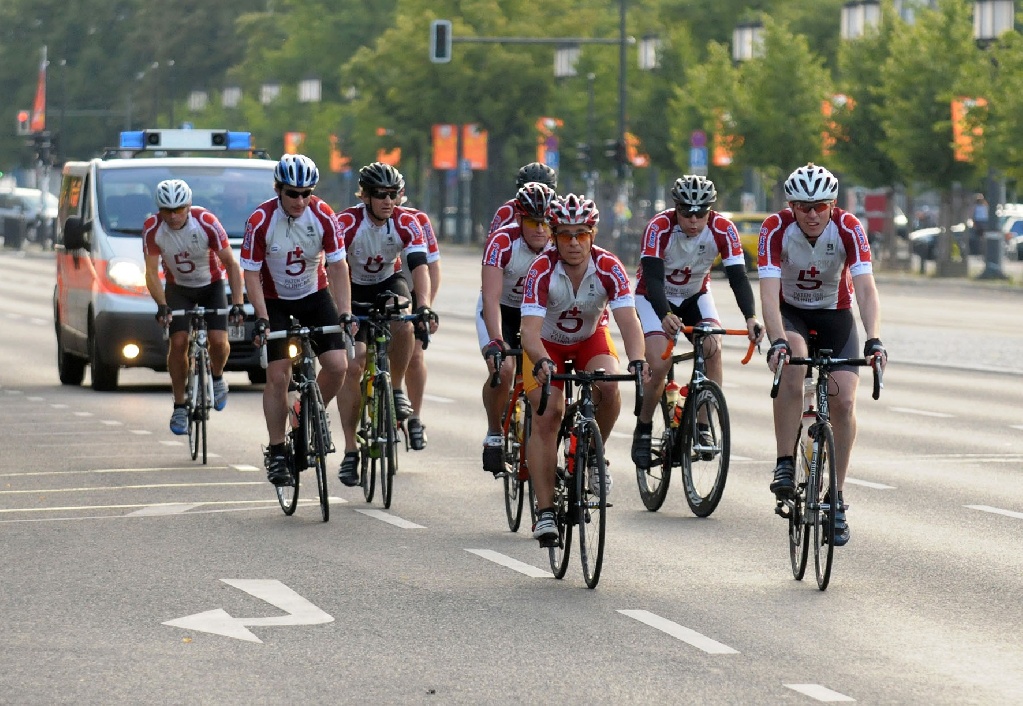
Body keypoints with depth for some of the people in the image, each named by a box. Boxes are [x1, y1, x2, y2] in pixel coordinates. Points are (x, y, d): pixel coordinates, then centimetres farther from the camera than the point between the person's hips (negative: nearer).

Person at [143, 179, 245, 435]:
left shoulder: (206, 223, -28)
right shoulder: (152, 228, -23)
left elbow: (231, 264, -23)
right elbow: (152, 272, -21)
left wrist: (237, 304, -32)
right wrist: (162, 306, -36)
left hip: (212, 284, -1)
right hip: (178, 287, 1)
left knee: (218, 340, -17)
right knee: (179, 342, -16)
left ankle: (217, 378, 16)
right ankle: (179, 406, -2)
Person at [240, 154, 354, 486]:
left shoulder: (323, 215, -18)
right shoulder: (261, 221, -24)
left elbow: (338, 266, -14)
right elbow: (252, 275, -17)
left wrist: (345, 312, -23)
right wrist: (262, 319, -25)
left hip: (315, 295, 2)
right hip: (274, 301, -2)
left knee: (337, 366, -12)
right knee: (278, 377, -9)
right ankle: (277, 453, 1)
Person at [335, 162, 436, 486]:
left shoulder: (407, 223, -20)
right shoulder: (347, 222, -26)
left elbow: (419, 266, -29)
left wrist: (424, 305, -45)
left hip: (388, 284, 1)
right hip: (354, 289, -1)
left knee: (402, 326, -33)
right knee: (353, 365, -13)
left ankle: (397, 389, -6)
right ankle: (350, 451, -7)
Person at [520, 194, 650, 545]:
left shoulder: (609, 267, -26)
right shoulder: (542, 270, -30)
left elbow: (628, 320, -34)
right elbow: (530, 329, -37)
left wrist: (636, 360, -52)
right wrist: (542, 363, -57)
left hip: (591, 338, 1)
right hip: (547, 343, -1)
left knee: (609, 385, -29)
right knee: (546, 415, -17)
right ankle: (545, 510, -14)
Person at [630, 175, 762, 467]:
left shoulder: (722, 230, -23)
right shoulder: (659, 227, -30)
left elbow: (738, 277, -27)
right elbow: (653, 278, -38)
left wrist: (751, 317, -45)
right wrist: (665, 317, -56)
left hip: (695, 296, 2)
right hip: (654, 298, -2)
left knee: (713, 348, -25)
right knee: (659, 366, -20)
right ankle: (643, 430, 3)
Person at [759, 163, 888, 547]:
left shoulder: (848, 228, -24)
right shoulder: (776, 228, -25)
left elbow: (865, 289, -32)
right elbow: (769, 292, -34)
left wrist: (873, 341, -46)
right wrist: (777, 341, -49)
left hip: (835, 314, 1)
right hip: (790, 312, -1)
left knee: (843, 401, -15)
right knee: (792, 363, -34)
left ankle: (837, 497, 0)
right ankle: (785, 464, -24)